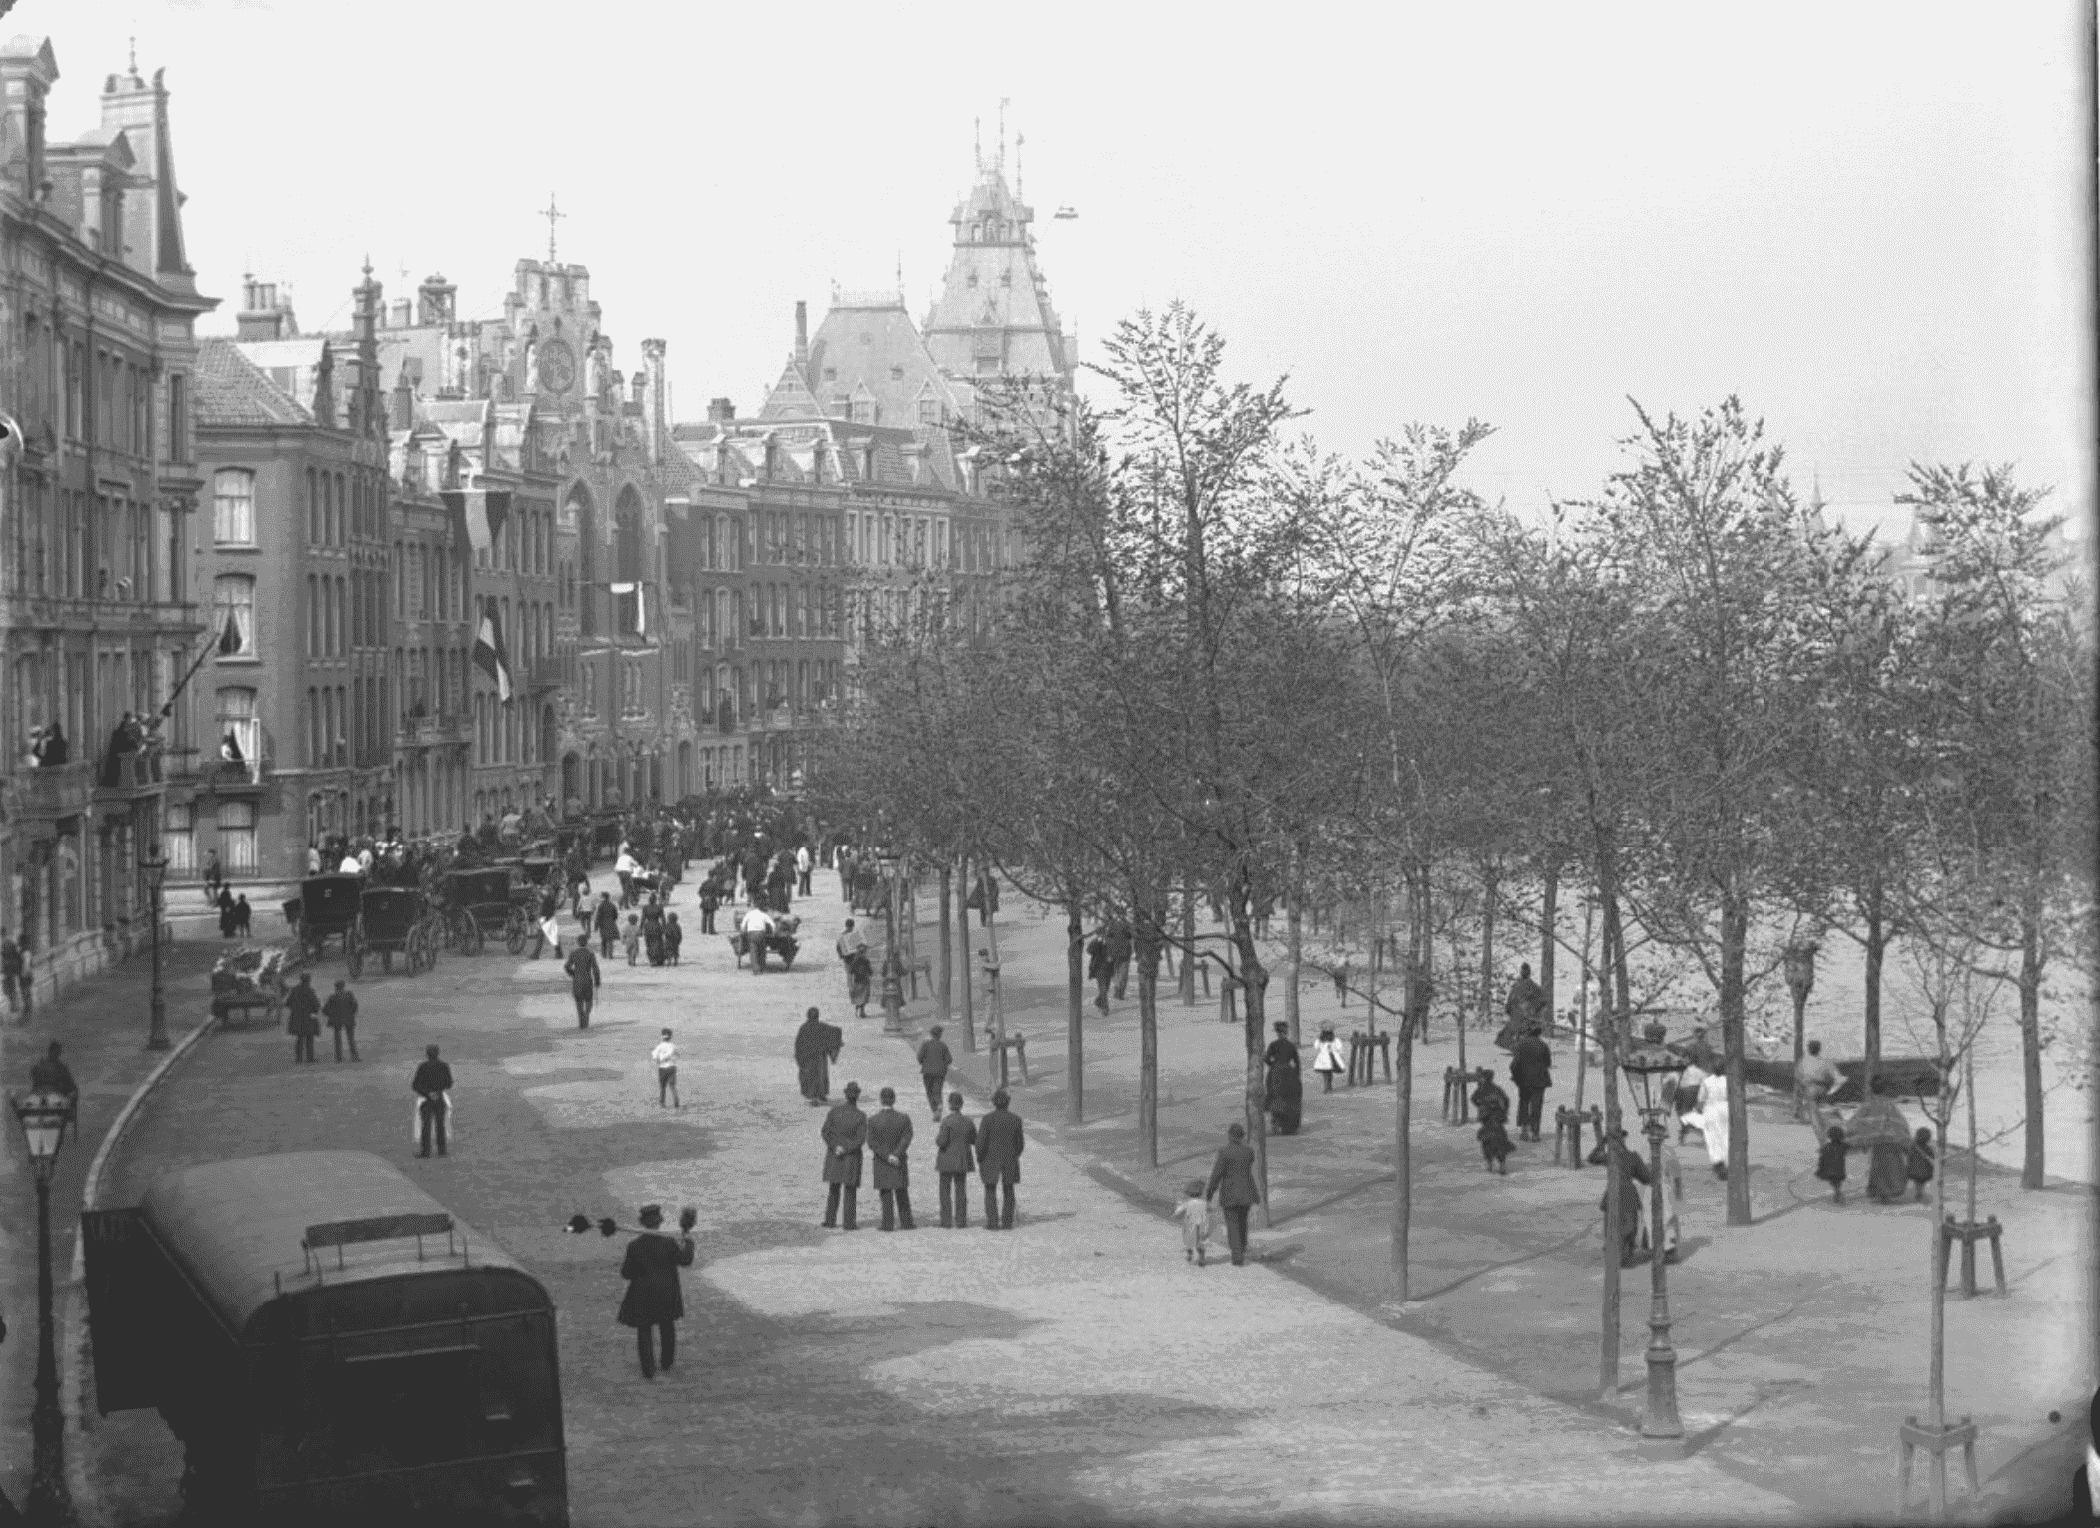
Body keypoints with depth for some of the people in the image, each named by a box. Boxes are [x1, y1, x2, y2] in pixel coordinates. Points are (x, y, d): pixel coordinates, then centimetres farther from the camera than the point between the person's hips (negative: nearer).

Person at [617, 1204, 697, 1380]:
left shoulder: (634, 1246, -17)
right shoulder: (669, 1244, -17)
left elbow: (626, 1273, -12)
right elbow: (686, 1261, -5)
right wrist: (687, 1239, 4)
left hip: (642, 1296, -1)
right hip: (666, 1295, 1)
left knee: (644, 1331, 15)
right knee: (667, 1329, 23)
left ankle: (649, 1371, 13)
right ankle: (667, 1366, 34)